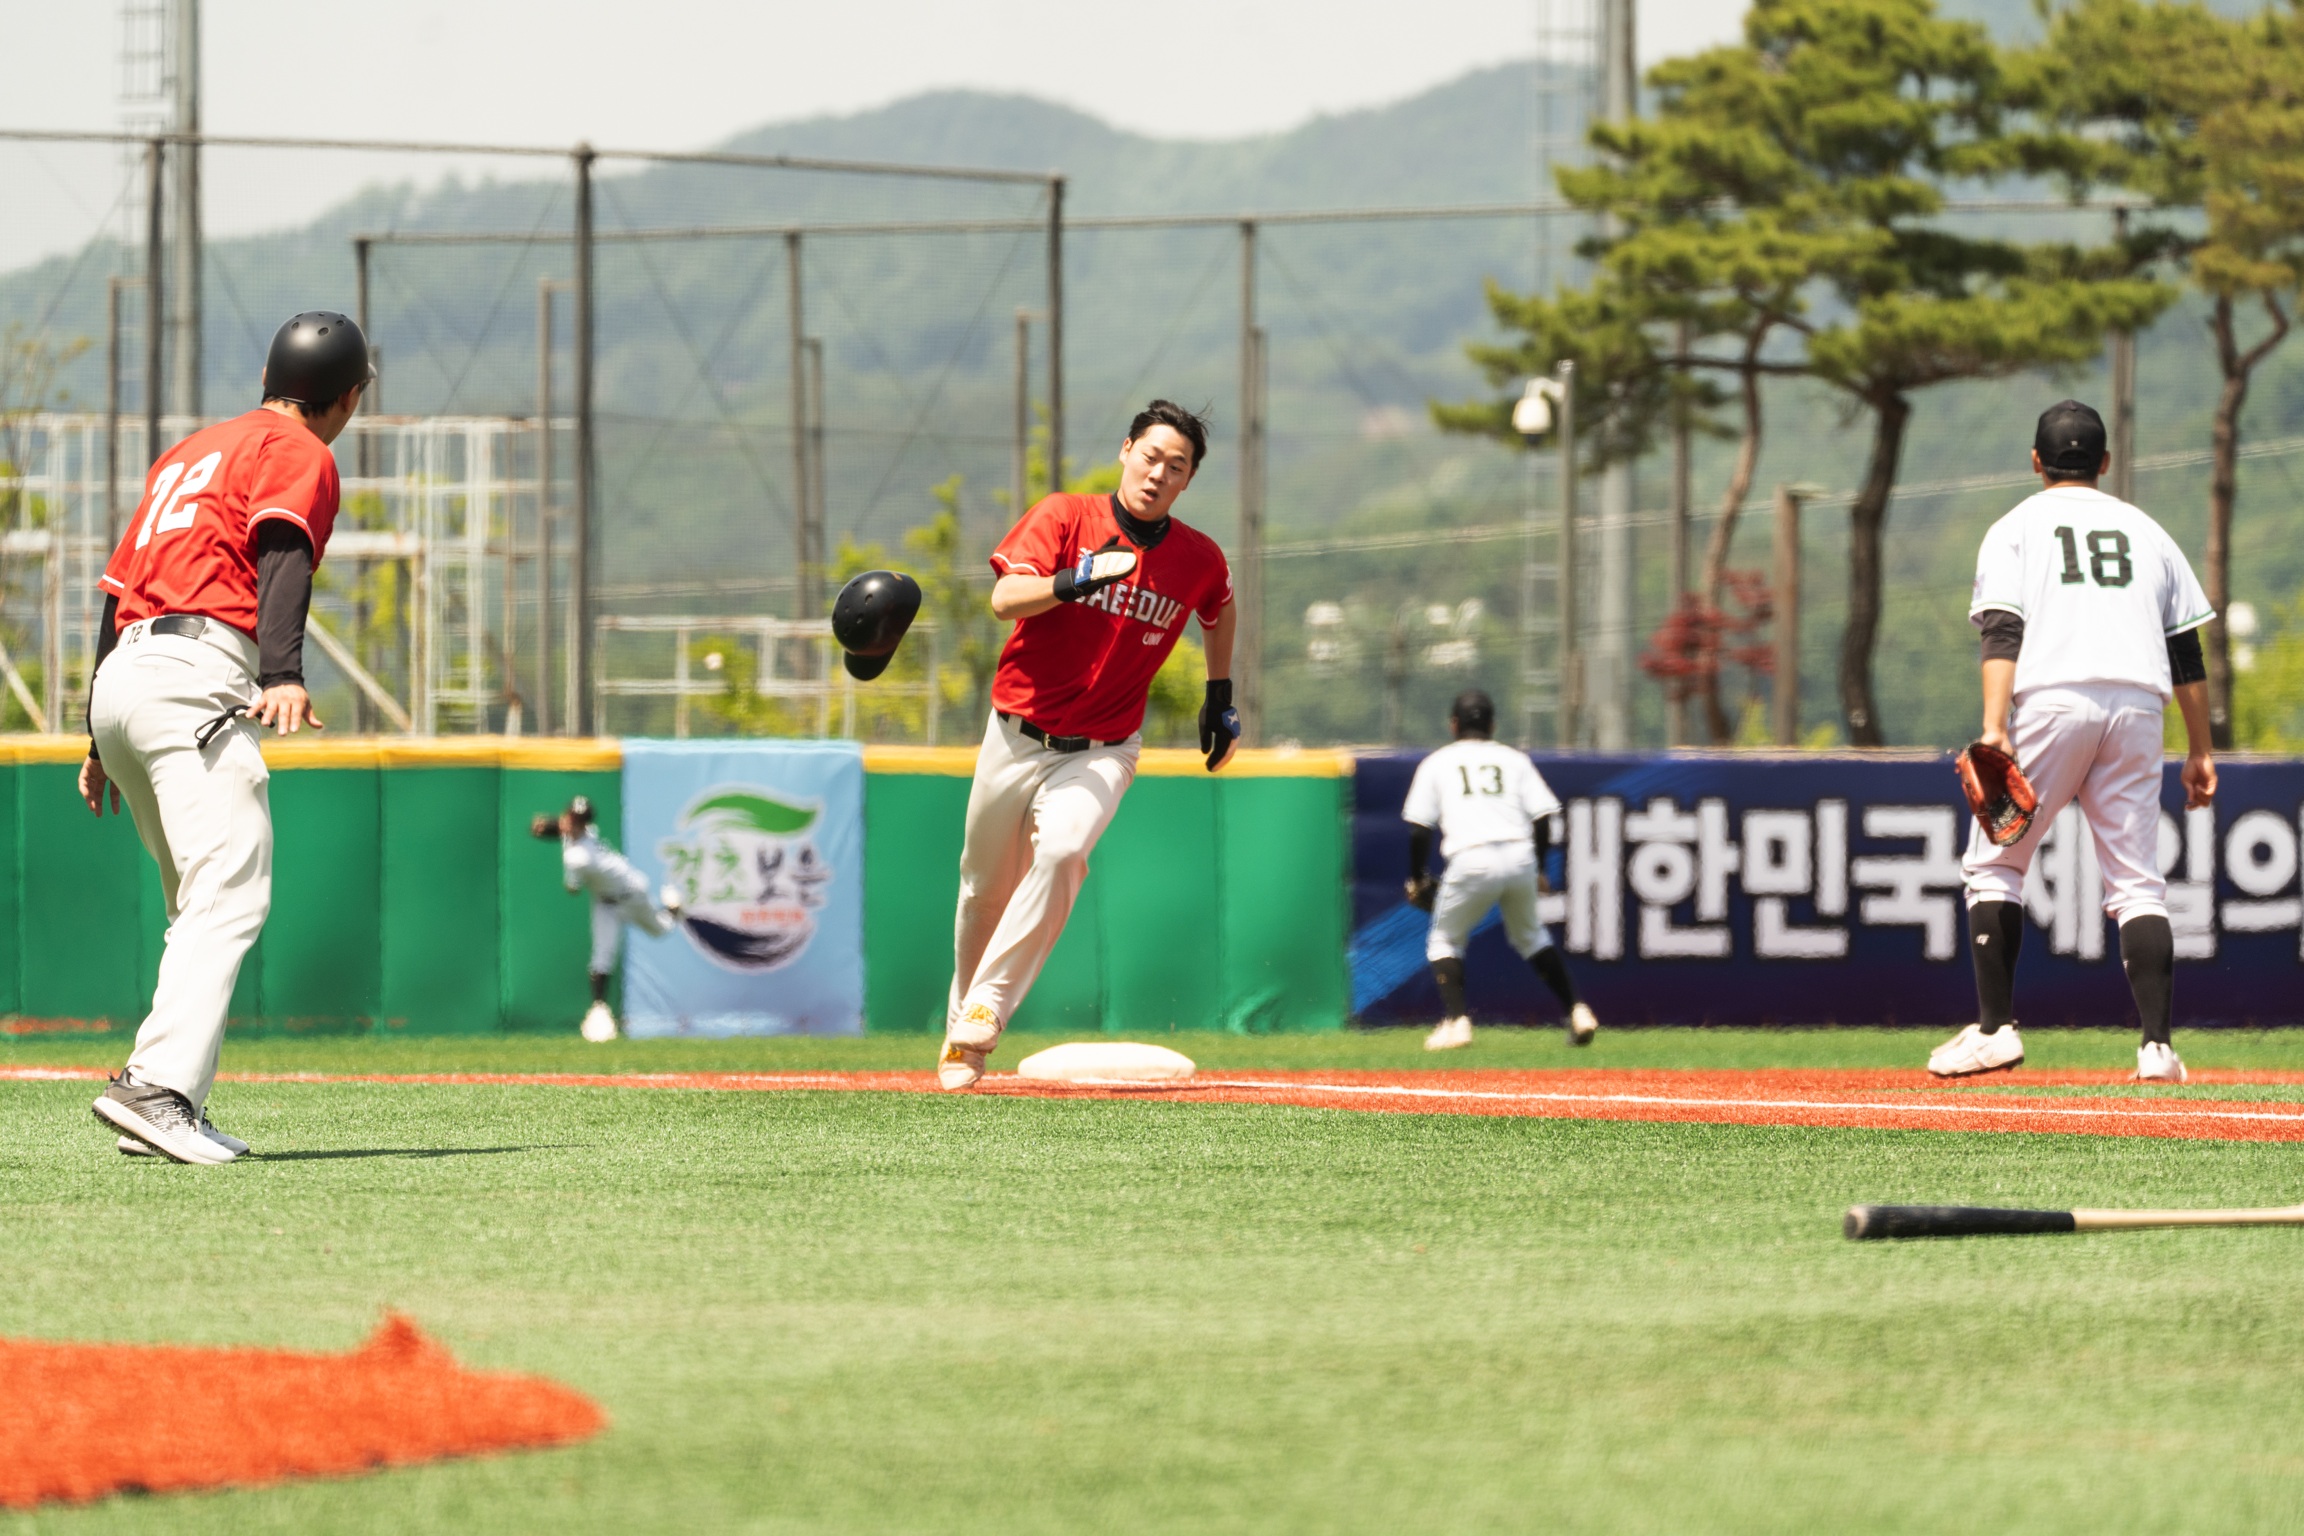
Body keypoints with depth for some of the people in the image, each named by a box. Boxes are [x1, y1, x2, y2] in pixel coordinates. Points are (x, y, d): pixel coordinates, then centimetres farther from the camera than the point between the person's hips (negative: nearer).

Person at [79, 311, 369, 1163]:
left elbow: (116, 592, 29)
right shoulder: (298, 453, 5)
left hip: (119, 678, 9)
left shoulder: (191, 451, 30)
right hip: (193, 678, -9)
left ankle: (172, 1114, 12)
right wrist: (284, 673, -30)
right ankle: (156, 1088, -35)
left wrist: (100, 740, 30)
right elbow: (281, 553, -15)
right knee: (230, 899, -18)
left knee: (205, 907, 17)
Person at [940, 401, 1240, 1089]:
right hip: (1015, 740, 1)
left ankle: (980, 1022, -23)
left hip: (1100, 752, 0)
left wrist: (1221, 694, 21)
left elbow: (1219, 608, 23)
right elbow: (1005, 599, -22)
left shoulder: (1199, 560, -2)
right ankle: (959, 1019, 38)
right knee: (984, 889, 12)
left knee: (1060, 851, -28)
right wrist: (1080, 579, -37)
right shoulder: (1063, 517, -9)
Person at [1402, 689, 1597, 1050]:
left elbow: (1419, 829, 6)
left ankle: (1455, 1020, 0)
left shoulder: (1437, 763, 14)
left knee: (1444, 941, 17)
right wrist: (1537, 869, 20)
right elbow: (1543, 818, 9)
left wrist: (1417, 879, 17)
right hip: (1519, 857, 3)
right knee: (1530, 935, 25)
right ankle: (1577, 1011, 16)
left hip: (1471, 861, -3)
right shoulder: (1514, 759, 18)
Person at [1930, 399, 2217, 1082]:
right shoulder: (2147, 531, 20)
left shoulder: (2015, 529, 10)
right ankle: (2158, 1045, -9)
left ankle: (1995, 1027, 2)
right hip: (2137, 708, 3)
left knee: (1994, 866, 10)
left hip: (2054, 700, -3)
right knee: (2138, 883, 4)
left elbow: (2003, 634, -6)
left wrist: (1995, 727, -16)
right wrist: (2200, 750, 19)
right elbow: (2186, 651, 16)